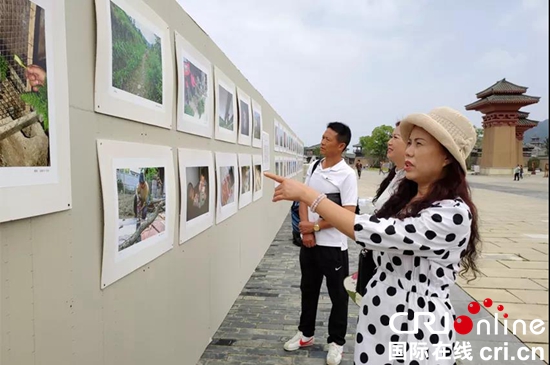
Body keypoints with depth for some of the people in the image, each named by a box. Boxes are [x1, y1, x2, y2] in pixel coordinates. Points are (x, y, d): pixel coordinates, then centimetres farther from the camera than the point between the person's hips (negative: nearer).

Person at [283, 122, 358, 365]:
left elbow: (348, 214, -18)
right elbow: (303, 198, 7)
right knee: (308, 289, 19)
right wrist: (306, 229, -7)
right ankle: (305, 333, 37)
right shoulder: (313, 167, 5)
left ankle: (336, 342, 27)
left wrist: (315, 226, -14)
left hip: (333, 245, -6)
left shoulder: (347, 175, -13)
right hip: (309, 242, 6)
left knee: (338, 295, 9)